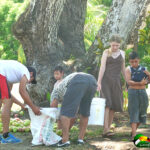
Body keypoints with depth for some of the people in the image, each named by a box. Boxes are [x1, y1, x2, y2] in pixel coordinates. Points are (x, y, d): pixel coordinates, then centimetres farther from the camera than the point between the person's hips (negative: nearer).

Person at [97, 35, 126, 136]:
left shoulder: (122, 53, 10)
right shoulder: (106, 53, 0)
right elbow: (102, 67, -7)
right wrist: (99, 82, -15)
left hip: (116, 81, 4)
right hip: (106, 79, -4)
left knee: (114, 106, 0)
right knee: (106, 104, -15)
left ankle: (108, 129, 6)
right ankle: (106, 129, -23)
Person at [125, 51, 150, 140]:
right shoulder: (129, 69, -2)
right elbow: (129, 82, -15)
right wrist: (140, 83, -27)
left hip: (143, 92, 4)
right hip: (133, 92, -4)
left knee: (142, 113, 8)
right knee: (134, 112, -11)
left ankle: (134, 131, 26)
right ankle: (134, 134, -17)